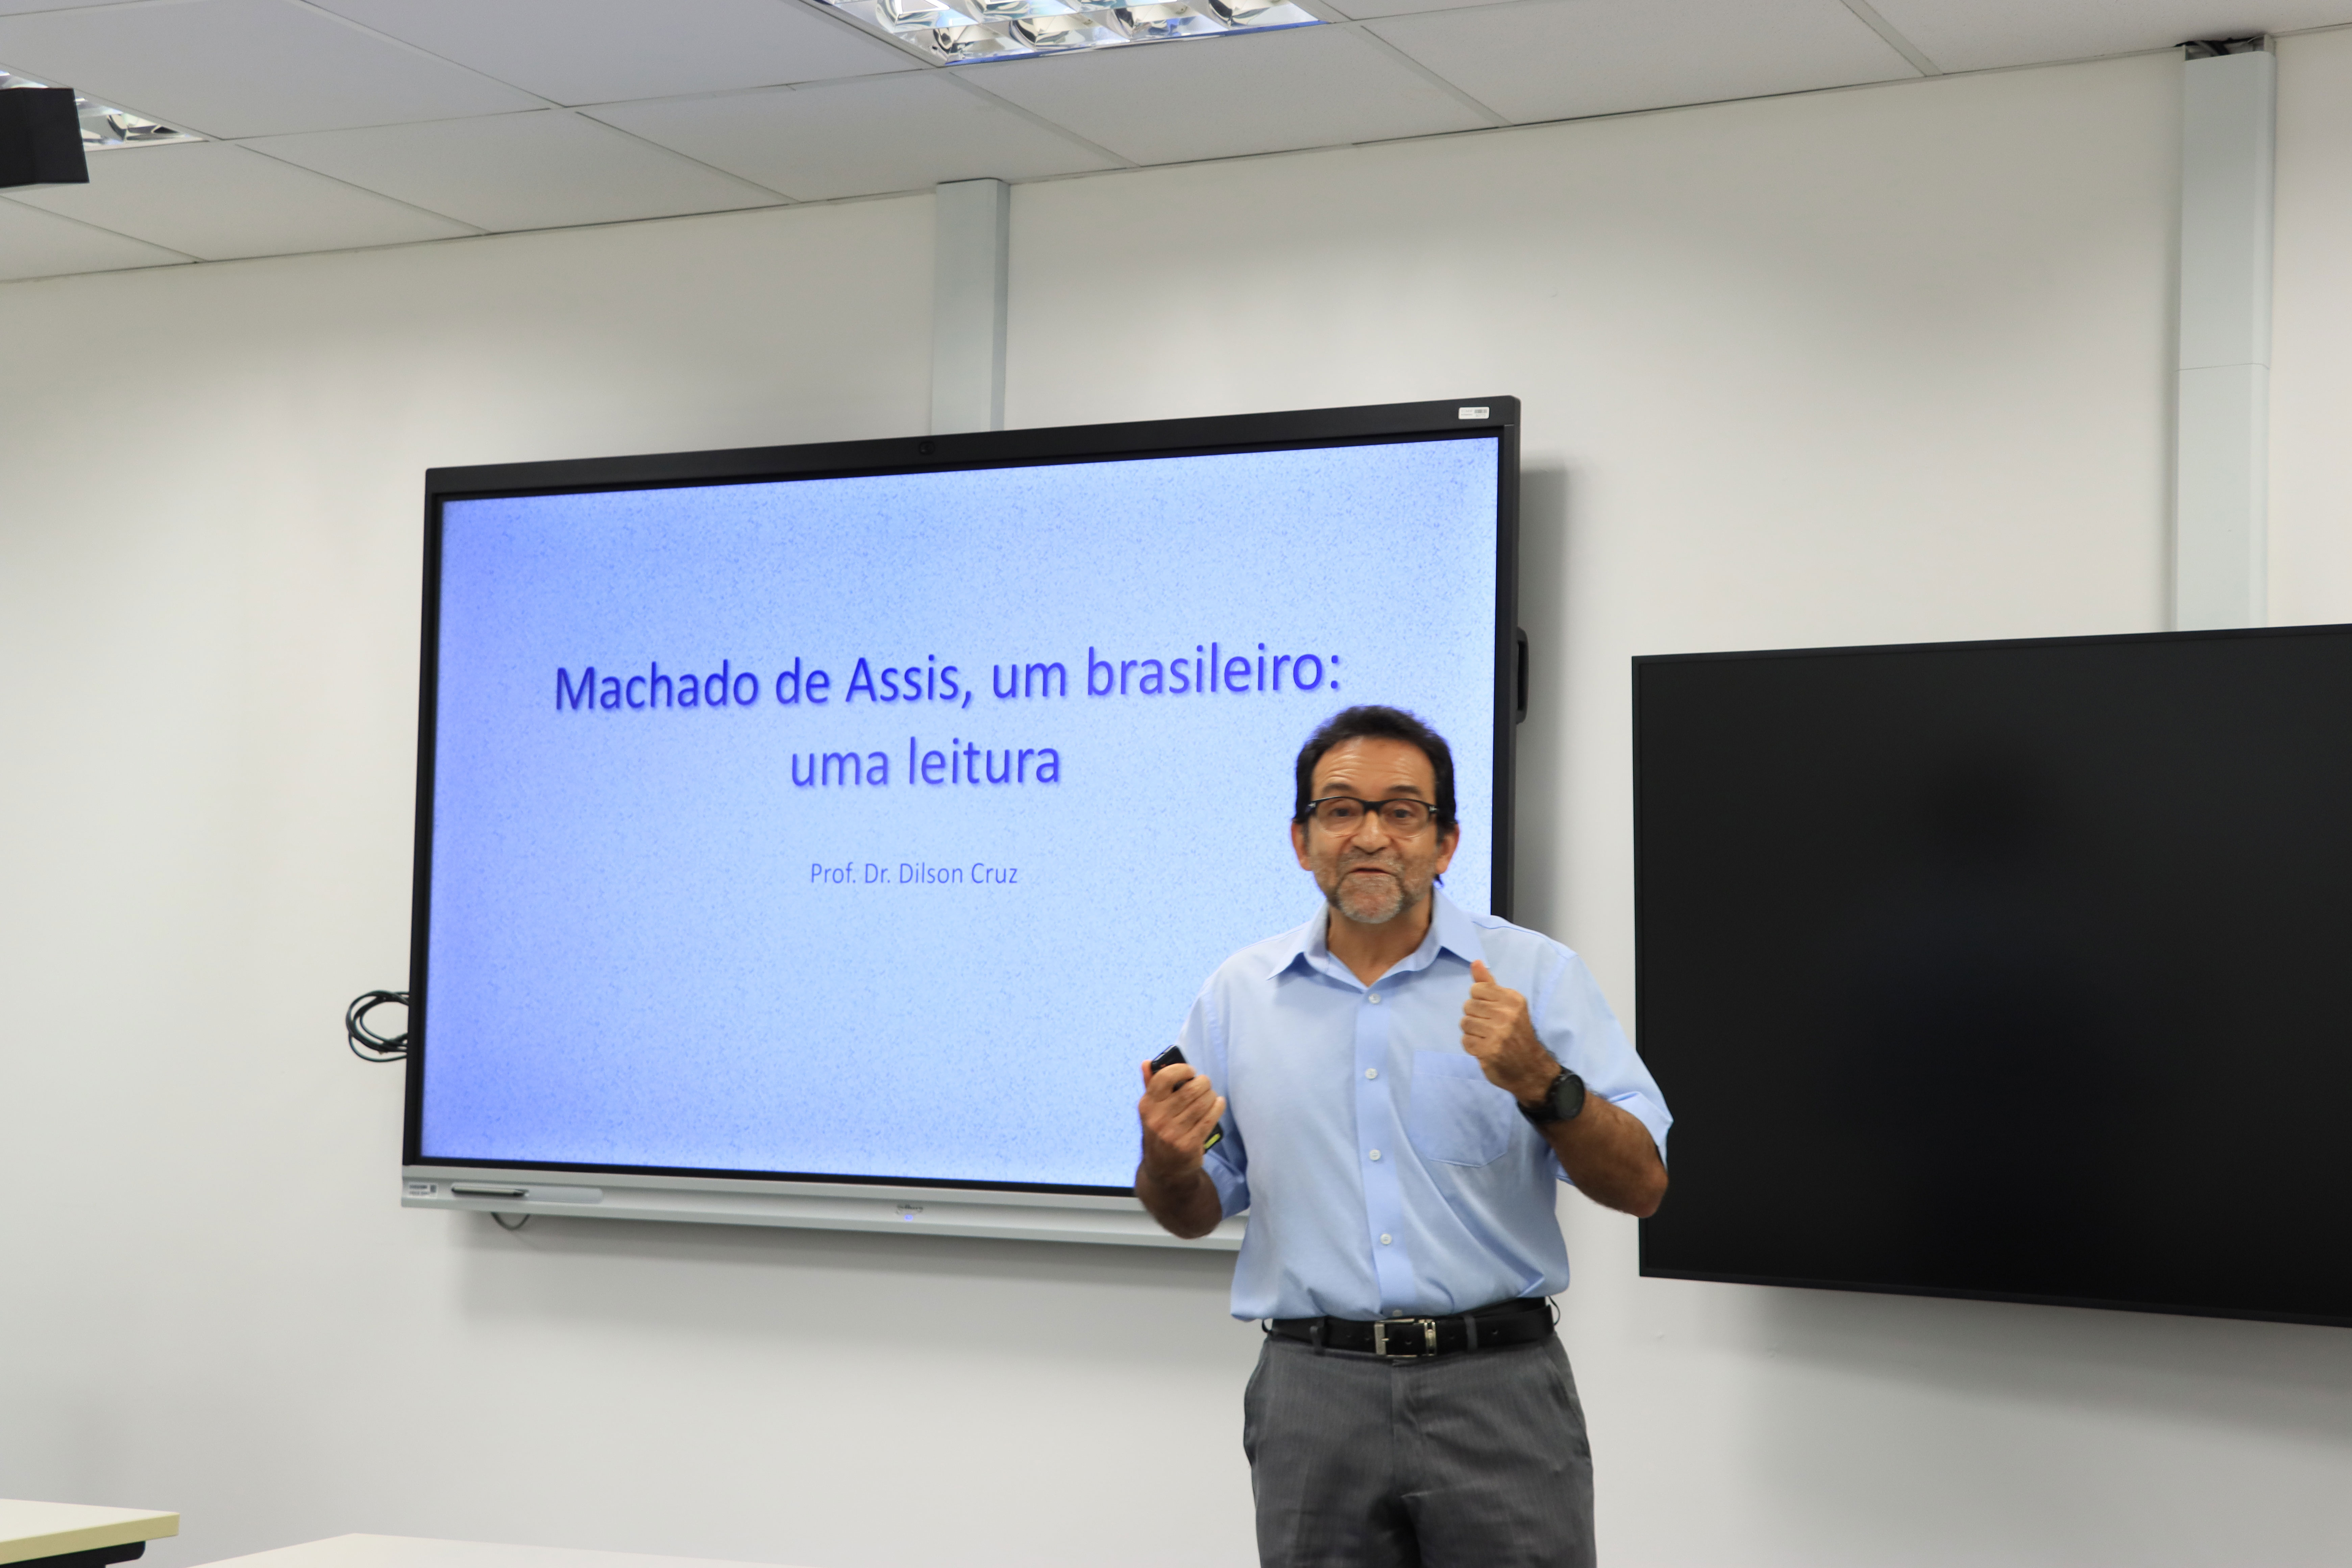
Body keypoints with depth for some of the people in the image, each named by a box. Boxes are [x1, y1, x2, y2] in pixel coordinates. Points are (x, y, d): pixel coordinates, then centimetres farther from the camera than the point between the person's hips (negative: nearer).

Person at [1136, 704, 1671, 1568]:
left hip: (1497, 1389, -2)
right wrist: (1168, 1163, -9)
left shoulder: (1537, 975, 1)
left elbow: (1640, 1187, -3)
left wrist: (1542, 1083, -19)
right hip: (1314, 1394, 2)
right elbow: (1194, 1213, 13)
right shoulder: (1239, 993, 8)